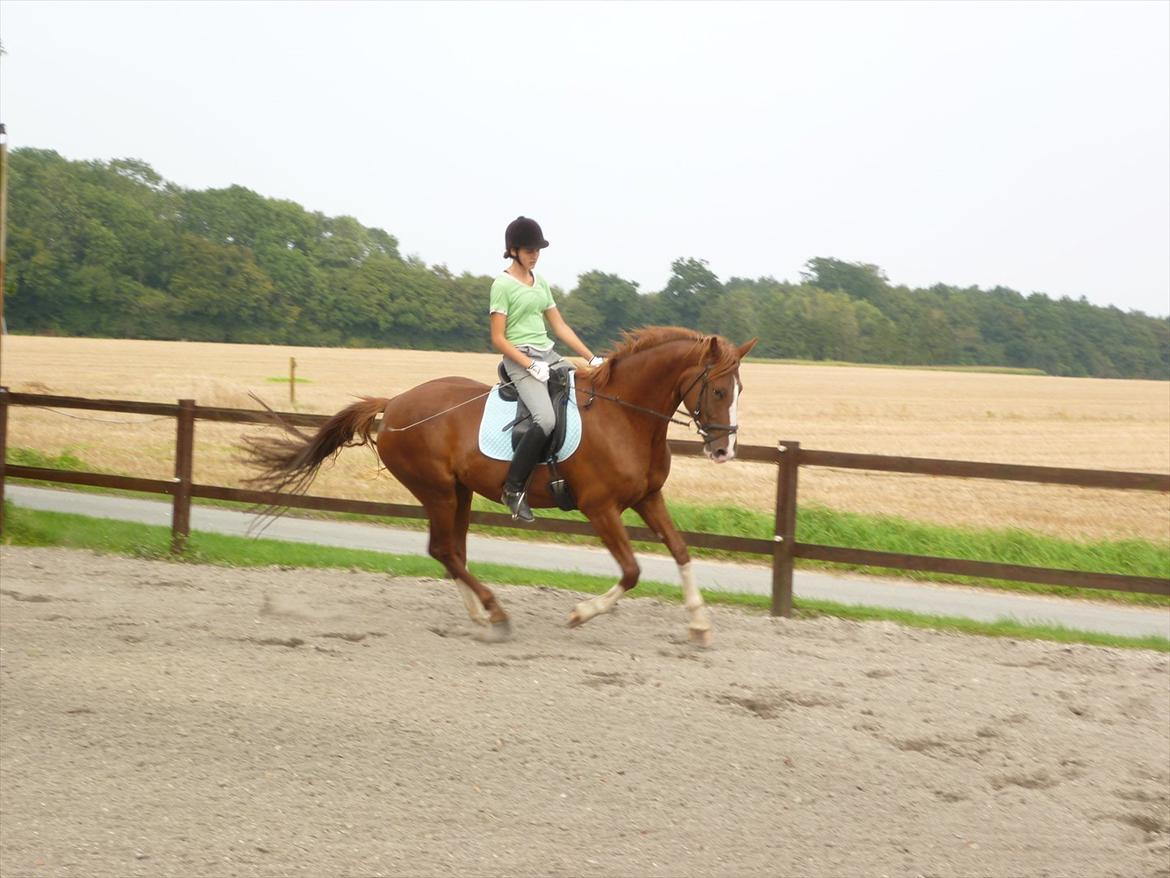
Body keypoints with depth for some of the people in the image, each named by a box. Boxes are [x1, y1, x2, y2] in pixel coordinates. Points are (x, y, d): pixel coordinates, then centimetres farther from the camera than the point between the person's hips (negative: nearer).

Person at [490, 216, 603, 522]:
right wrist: (531, 365, -19)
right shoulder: (503, 285, -6)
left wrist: (592, 358, 9)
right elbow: (498, 339, -11)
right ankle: (513, 489, -18)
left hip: (548, 355, 8)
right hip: (521, 359, -8)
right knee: (546, 419, -29)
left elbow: (560, 326, 17)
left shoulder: (540, 282, 15)